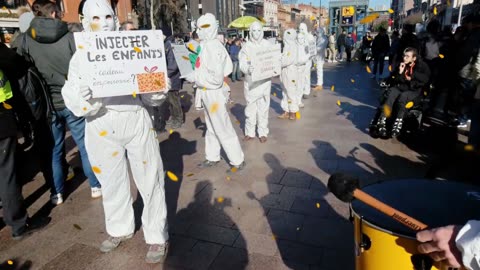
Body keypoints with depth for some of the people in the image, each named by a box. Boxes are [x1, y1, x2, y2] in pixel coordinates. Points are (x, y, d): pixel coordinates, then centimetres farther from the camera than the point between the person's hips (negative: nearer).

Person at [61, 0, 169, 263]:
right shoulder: (80, 56, 3)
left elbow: (151, 92, 2)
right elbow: (76, 103, -6)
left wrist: (157, 88, -20)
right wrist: (81, 96, -28)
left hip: (136, 121, -1)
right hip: (101, 127, 2)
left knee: (149, 179, 4)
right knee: (112, 181, 17)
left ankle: (157, 236, 22)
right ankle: (119, 228, 40)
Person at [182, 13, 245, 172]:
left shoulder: (212, 48, -21)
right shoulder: (207, 46, 8)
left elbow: (216, 78, -26)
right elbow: (228, 68, 14)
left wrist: (194, 77, -16)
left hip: (214, 94, -10)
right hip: (208, 94, 10)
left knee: (223, 130, -1)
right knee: (212, 128, 19)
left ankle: (238, 161, 12)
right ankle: (212, 158, 34)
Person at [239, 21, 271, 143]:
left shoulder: (267, 44, 2)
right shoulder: (247, 46, 0)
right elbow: (242, 64, -4)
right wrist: (248, 69, -25)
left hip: (264, 80, 0)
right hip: (250, 80, 0)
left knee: (263, 106, 2)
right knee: (250, 106, 5)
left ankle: (263, 132, 13)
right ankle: (250, 132, 17)